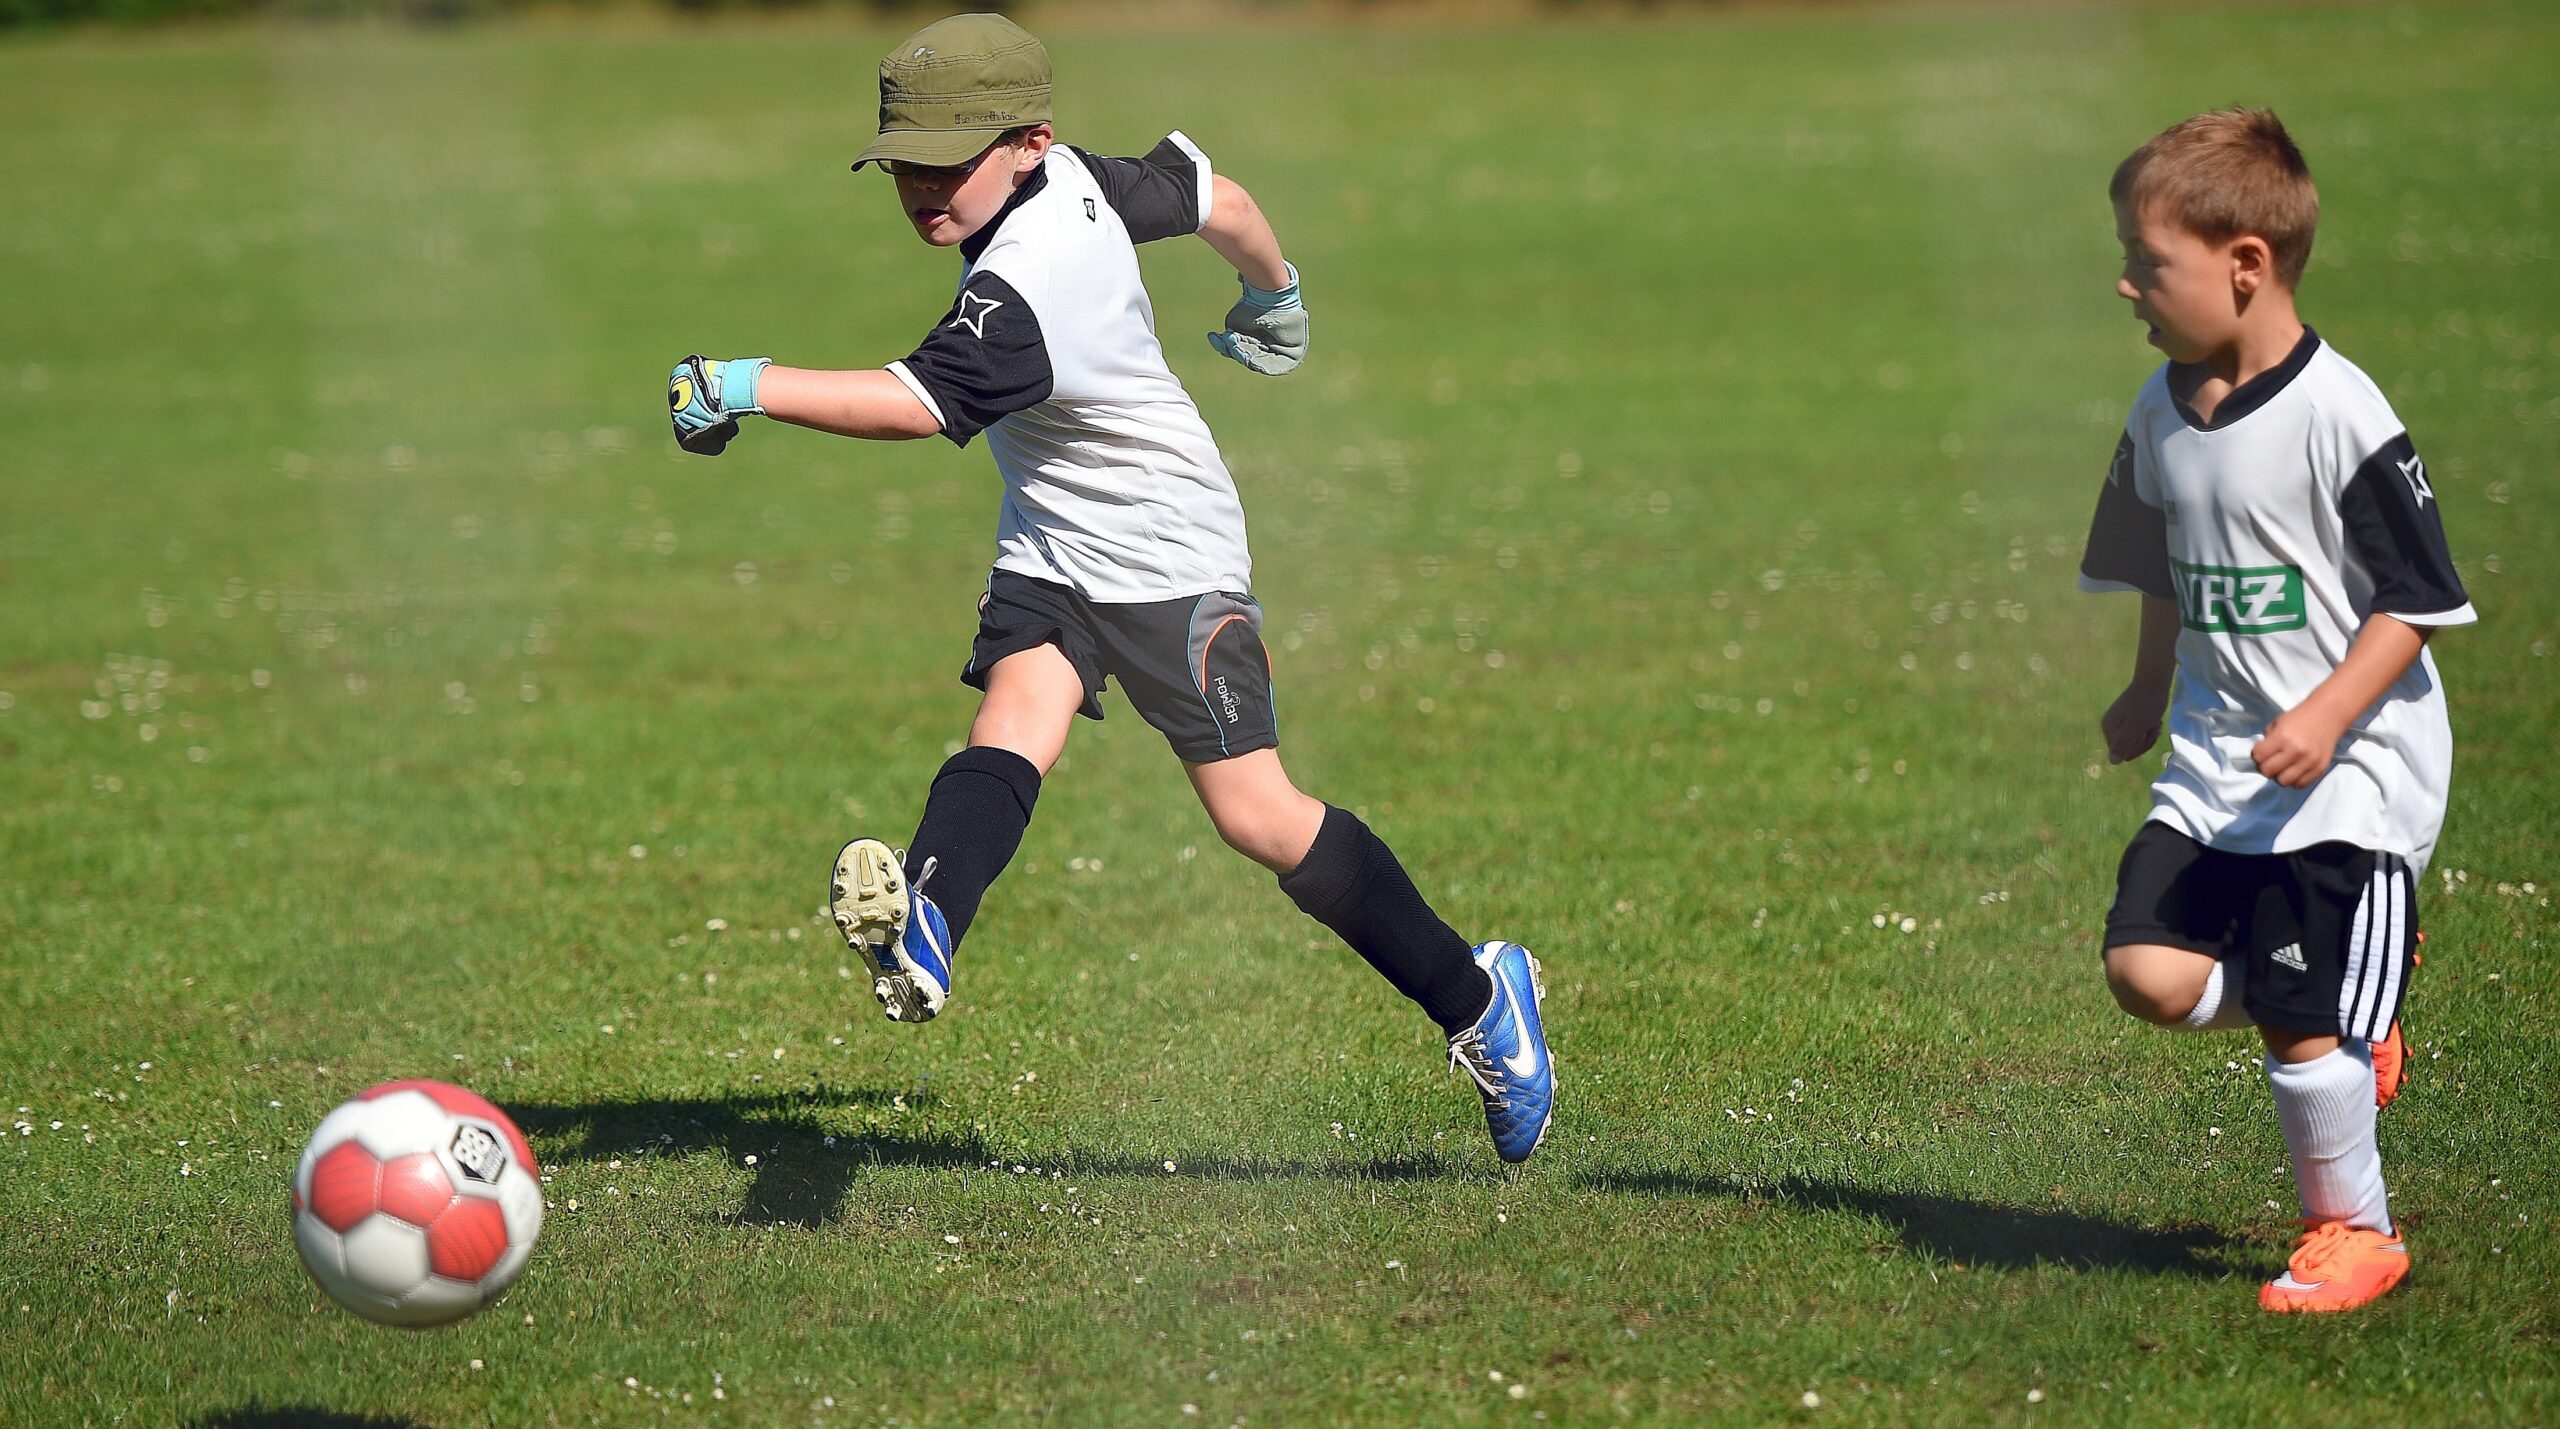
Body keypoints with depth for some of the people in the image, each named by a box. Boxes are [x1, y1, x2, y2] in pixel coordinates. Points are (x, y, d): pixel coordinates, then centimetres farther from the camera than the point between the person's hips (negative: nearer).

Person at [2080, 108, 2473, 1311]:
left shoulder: (2339, 415, -18)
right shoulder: (2162, 416, 5)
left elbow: (2415, 597, -14)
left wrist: (2328, 716, -24)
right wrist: (2149, 694, 26)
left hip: (2352, 765, -7)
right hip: (2218, 759, 7)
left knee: (2302, 1021, -5)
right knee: (2148, 970, -8)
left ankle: (2350, 1229, 16)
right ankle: (2350, 1025, 17)